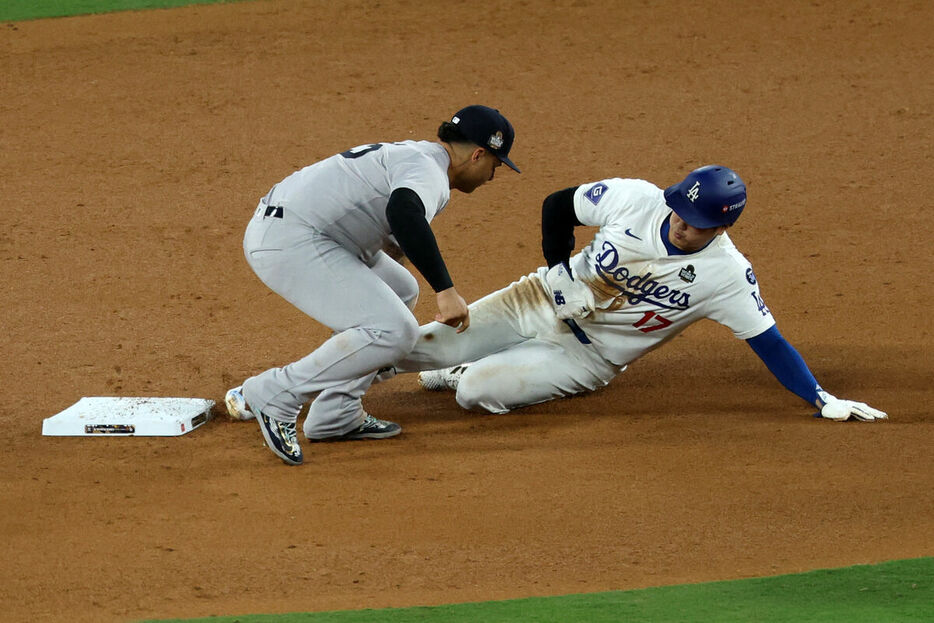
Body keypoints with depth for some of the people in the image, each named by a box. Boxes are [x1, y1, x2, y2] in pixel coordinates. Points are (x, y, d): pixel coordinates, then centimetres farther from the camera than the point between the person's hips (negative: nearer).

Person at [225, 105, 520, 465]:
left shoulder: (408, 153, 22)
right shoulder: (428, 171, -12)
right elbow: (403, 213, -36)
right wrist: (445, 289, -39)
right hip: (291, 242, -11)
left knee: (400, 292, 25)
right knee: (394, 331, -17)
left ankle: (336, 417, 19)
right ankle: (273, 395, -12)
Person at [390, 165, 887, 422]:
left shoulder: (727, 274, -22)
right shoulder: (635, 199, -16)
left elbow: (768, 342, -19)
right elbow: (557, 206, -1)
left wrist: (823, 400, -28)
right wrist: (561, 274, -9)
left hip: (588, 357, -2)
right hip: (542, 300, 2)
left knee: (475, 392, -21)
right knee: (430, 344, -8)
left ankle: (455, 376, 16)